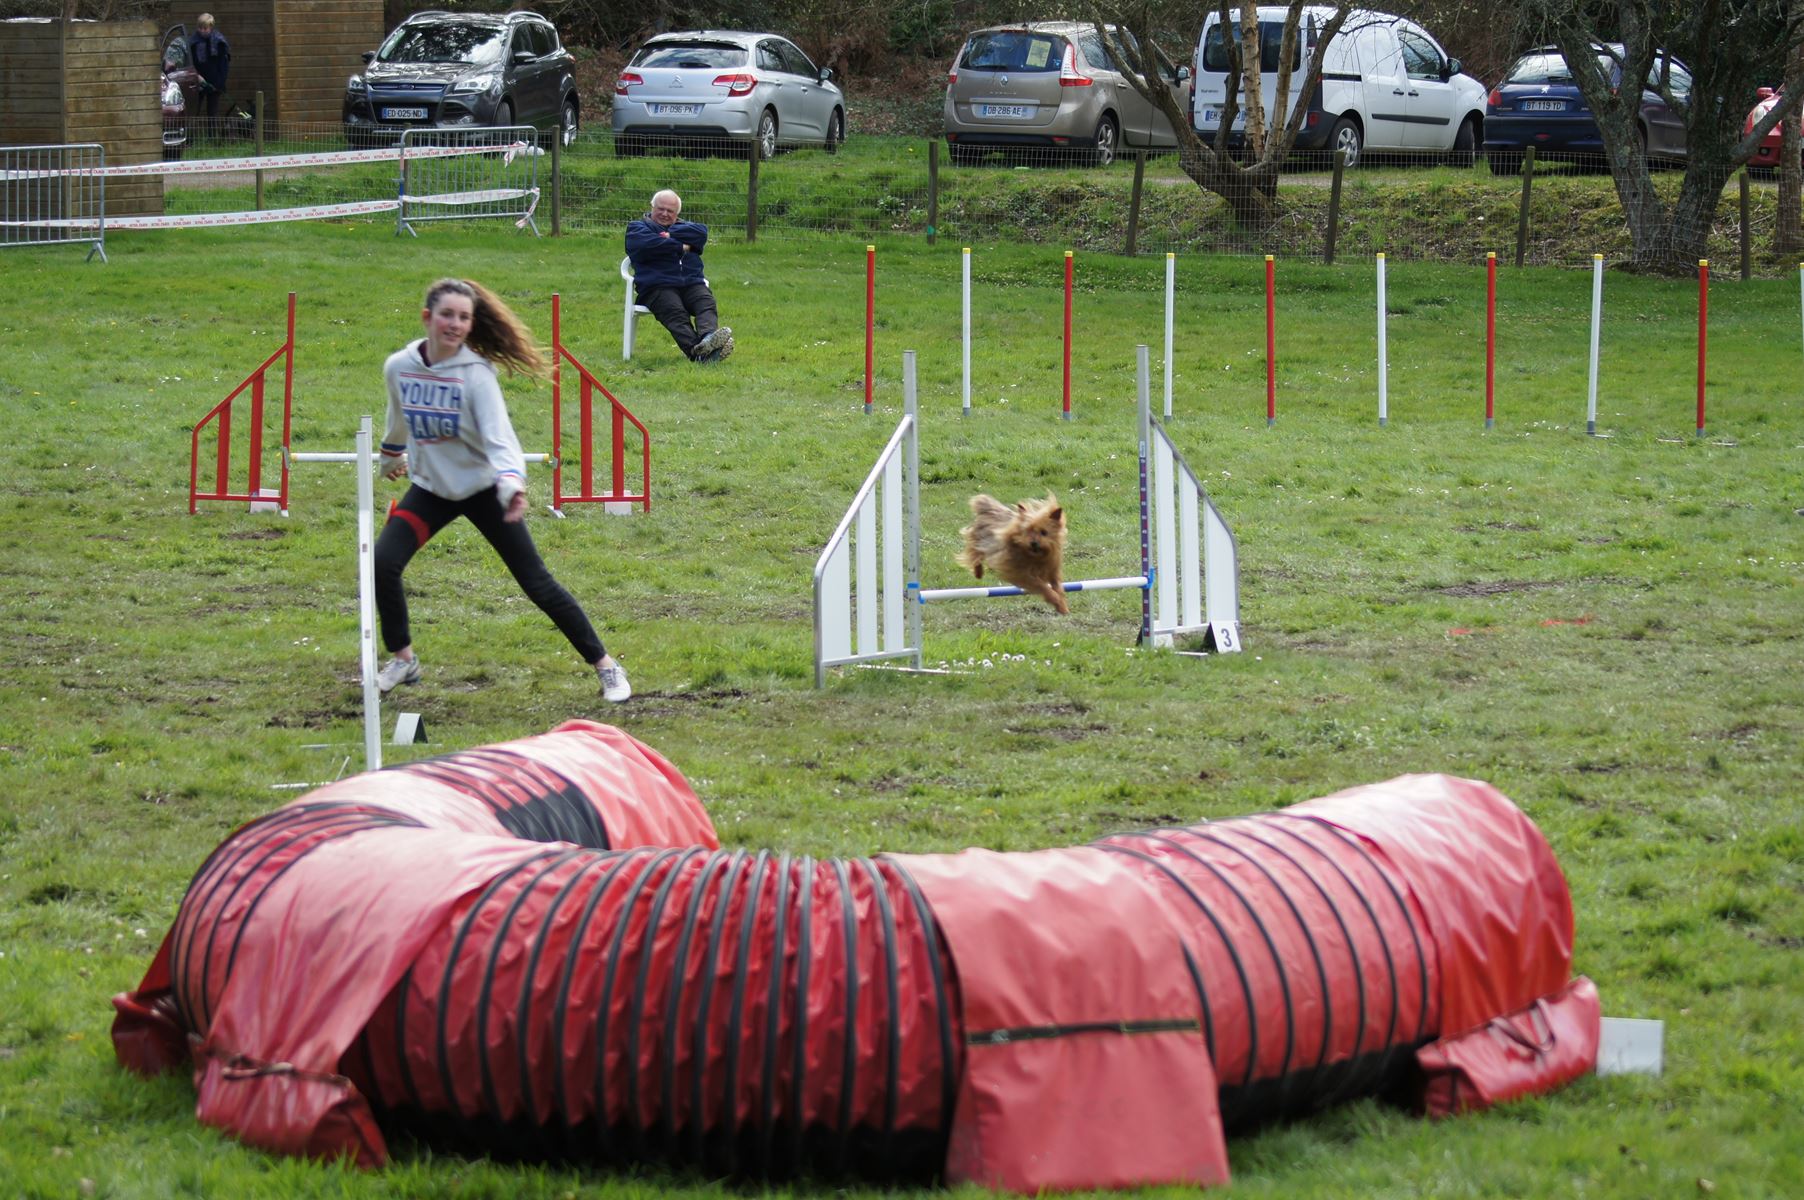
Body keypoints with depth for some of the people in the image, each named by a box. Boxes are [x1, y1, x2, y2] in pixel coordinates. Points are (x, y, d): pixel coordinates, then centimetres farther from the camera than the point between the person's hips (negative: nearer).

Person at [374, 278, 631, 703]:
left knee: (537, 583, -4)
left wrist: (511, 484, -50)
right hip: (430, 489, 4)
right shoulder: (398, 368, -9)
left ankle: (605, 665, 8)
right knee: (383, 564, -14)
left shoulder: (476, 373, -22)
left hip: (482, 488, -4)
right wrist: (391, 456, 31)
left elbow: (499, 435, -32)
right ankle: (402, 660, 8)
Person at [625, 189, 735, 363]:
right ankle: (695, 350, -56)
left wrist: (671, 235, -1)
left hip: (691, 283, 4)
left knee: (707, 303, -29)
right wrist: (680, 247, 1)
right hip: (657, 287, -4)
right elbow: (647, 244, -5)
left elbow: (701, 232, 8)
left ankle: (707, 338, -57)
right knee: (676, 313, -33)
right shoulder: (637, 228, 20)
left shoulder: (684, 227, 33)